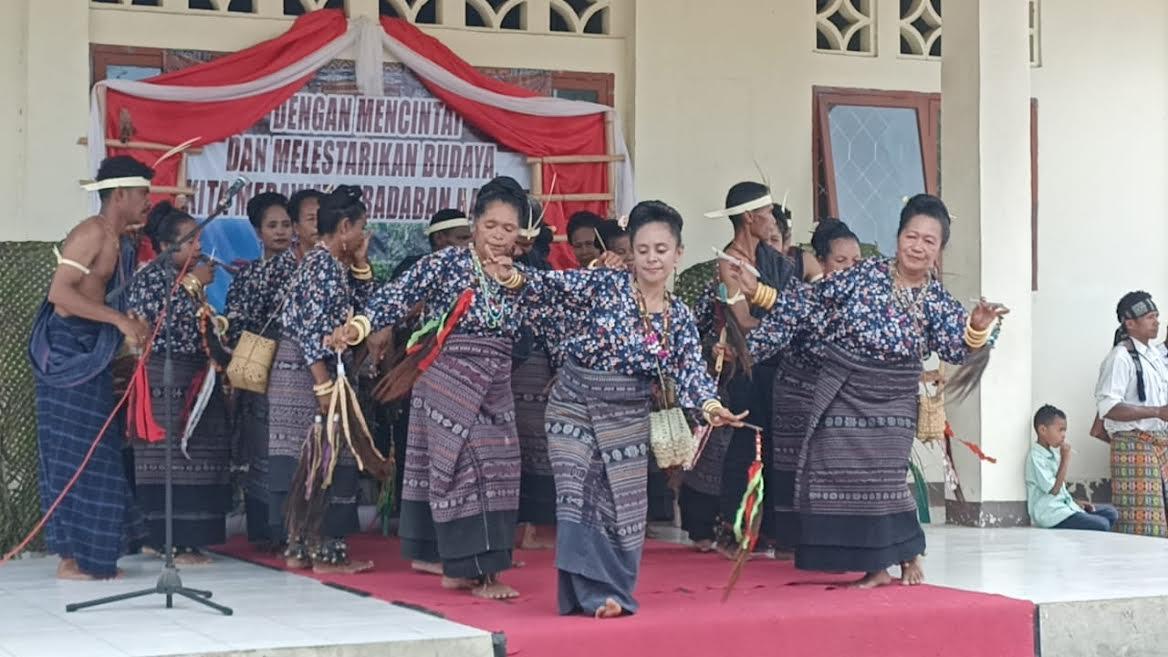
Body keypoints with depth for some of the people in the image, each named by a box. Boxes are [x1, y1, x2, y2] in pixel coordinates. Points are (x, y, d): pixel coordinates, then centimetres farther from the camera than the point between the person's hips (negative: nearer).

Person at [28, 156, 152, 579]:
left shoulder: (118, 240, 14)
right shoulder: (93, 233, -14)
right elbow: (60, 292, -23)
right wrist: (121, 320, -25)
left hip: (89, 349, 10)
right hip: (67, 349, -10)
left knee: (91, 451, 10)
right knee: (76, 452, -6)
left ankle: (80, 552, 14)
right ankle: (73, 558, -2)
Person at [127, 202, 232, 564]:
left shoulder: (189, 281, 17)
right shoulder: (150, 278, -6)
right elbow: (163, 320, -21)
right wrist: (192, 286, -16)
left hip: (195, 381, 9)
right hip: (165, 382, -9)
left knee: (194, 459, 7)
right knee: (168, 459, -8)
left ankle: (184, 538, 12)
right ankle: (170, 541, -7)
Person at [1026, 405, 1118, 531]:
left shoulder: (1052, 454, 14)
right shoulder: (1036, 458, -15)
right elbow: (1054, 489, -20)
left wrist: (1075, 502, 7)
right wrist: (1065, 459, -17)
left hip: (1065, 505, 10)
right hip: (1051, 515, -10)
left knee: (1111, 512, 8)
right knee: (1101, 525, -20)